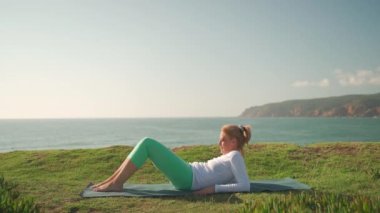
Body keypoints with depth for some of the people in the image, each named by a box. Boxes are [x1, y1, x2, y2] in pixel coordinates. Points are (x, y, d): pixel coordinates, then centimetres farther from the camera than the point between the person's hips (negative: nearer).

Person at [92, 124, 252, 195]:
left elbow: (245, 186, -20)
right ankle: (112, 180, 5)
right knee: (146, 145, 7)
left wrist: (214, 188, -23)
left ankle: (116, 184, -10)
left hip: (187, 178, -10)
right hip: (187, 174, 10)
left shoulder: (235, 156, -6)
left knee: (147, 143, -13)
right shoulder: (231, 157, 20)